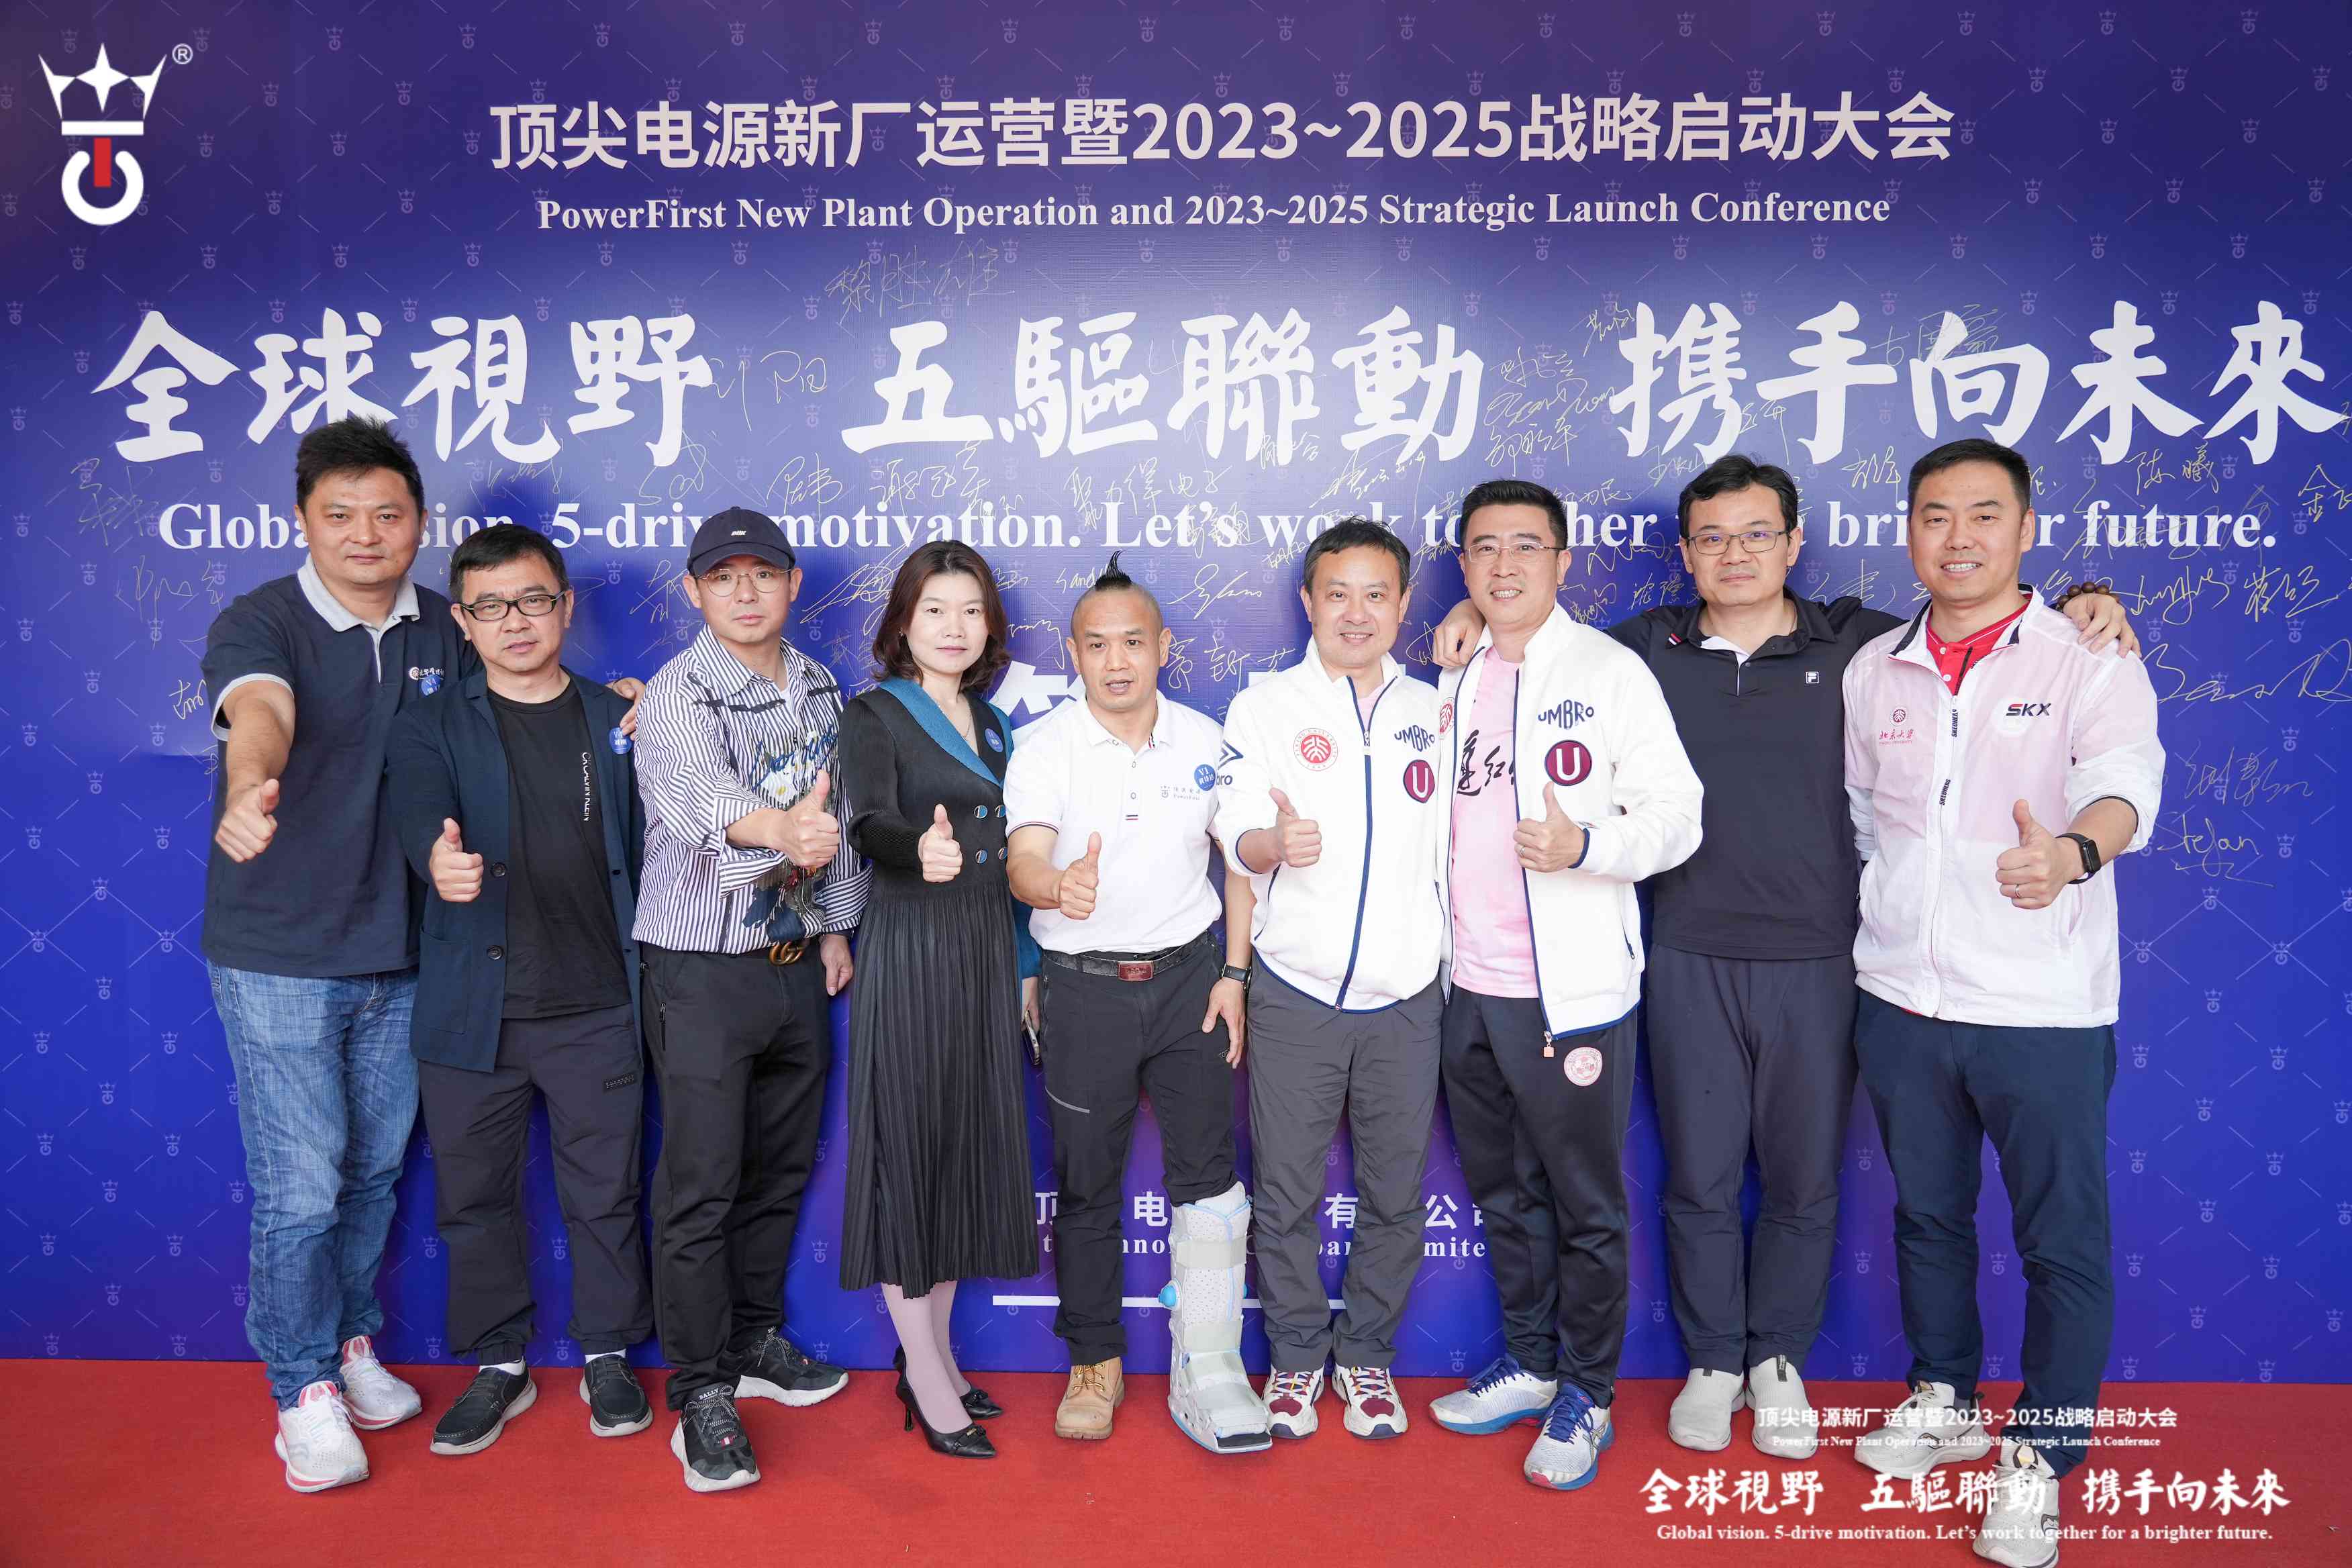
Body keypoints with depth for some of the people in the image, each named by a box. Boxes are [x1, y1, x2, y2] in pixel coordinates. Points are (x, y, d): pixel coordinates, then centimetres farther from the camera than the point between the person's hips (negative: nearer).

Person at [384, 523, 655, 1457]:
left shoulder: (619, 722, 7)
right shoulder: (433, 726, 2)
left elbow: (645, 851, 9)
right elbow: (420, 813, -18)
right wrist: (441, 859, -41)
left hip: (596, 1008, 0)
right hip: (472, 1014, 0)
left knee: (605, 1195, 9)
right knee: (476, 1198, 11)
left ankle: (608, 1354, 28)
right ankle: (499, 1365, 30)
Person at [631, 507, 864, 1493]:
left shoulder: (819, 689, 7)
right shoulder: (678, 694, -14)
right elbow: (702, 793, -36)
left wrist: (837, 923, 10)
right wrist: (779, 829, -56)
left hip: (797, 965, 6)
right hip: (703, 972, -6)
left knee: (780, 1170, 16)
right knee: (700, 1187, -3)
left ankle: (752, 1341, 34)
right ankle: (701, 1397, 9)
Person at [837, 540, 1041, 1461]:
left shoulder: (990, 724, 15)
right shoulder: (873, 716, -5)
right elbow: (870, 823, -23)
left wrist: (1026, 968, 16)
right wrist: (920, 849, -46)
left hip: (989, 950, 7)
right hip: (911, 948, -7)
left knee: (970, 1148, 11)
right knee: (910, 1149, -1)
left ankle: (934, 1354, 25)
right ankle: (926, 1379, 10)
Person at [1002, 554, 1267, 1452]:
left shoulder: (1205, 741, 2)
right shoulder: (1044, 750, -8)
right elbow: (1023, 860, -22)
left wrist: (1234, 974, 2)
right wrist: (1057, 885, -47)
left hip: (1190, 974, 2)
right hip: (1086, 984, -1)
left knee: (1209, 1171, -3)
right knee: (1086, 1184, 8)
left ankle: (1207, 1376, 8)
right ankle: (1095, 1362, 25)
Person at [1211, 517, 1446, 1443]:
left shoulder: (1436, 713, 10)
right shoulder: (1263, 708, 2)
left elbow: (1457, 837, 16)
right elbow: (1237, 838, -8)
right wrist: (1274, 840, -28)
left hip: (1405, 996, 2)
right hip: (1294, 993, -2)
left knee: (1395, 1194, 9)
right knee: (1287, 1193, 6)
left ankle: (1367, 1352, 28)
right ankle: (1296, 1354, 25)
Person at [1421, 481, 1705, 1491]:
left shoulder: (1609, 672, -6)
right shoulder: (1453, 684, 13)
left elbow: (1675, 817, -11)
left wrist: (1584, 845, -27)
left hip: (1571, 991, -6)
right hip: (1470, 987, 6)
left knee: (1586, 1205, 6)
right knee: (1502, 1192, 17)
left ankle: (1587, 1397, 22)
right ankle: (1530, 1367, 34)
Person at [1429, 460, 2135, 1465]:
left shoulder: (1856, 644, 2)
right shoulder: (1651, 648, 4)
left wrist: (2076, 603, -4)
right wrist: (1475, 610, 2)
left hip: (1815, 961, 0)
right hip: (1689, 960, 0)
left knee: (1804, 1182, 10)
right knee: (1699, 1179, 9)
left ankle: (1779, 1362, 31)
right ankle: (1713, 1360, 28)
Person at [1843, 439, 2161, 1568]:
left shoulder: (2089, 662, -7)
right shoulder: (1871, 671, 6)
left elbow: (2125, 782, -26)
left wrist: (2072, 851, -46)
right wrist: (1876, 923, 11)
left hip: (2045, 1010, -4)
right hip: (1900, 999, 4)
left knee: (2062, 1241, 5)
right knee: (1926, 1216, 19)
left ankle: (2038, 1459, 24)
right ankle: (1944, 1401, 39)